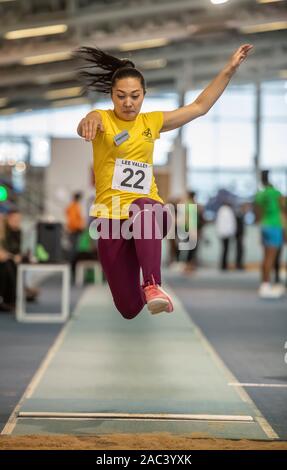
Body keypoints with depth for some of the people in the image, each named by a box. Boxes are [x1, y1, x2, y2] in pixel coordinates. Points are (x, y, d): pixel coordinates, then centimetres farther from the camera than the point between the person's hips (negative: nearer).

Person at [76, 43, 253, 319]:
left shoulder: (152, 121, 9)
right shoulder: (102, 119, -3)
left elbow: (200, 106, 13)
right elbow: (84, 127, -27)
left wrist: (230, 69, 7)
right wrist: (88, 121, -53)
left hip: (147, 207, 2)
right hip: (111, 216, -1)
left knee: (145, 210, -41)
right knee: (129, 309, 0)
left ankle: (152, 286, -49)